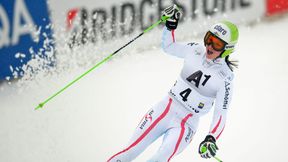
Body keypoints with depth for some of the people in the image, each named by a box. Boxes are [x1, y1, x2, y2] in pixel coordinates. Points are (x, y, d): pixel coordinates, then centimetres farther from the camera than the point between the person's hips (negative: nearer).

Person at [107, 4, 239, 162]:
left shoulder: (225, 79, -11)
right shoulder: (194, 51, 0)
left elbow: (221, 115, -10)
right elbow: (168, 47, 15)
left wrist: (211, 139, -25)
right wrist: (170, 25, -1)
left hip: (187, 124, -3)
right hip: (165, 109, 3)